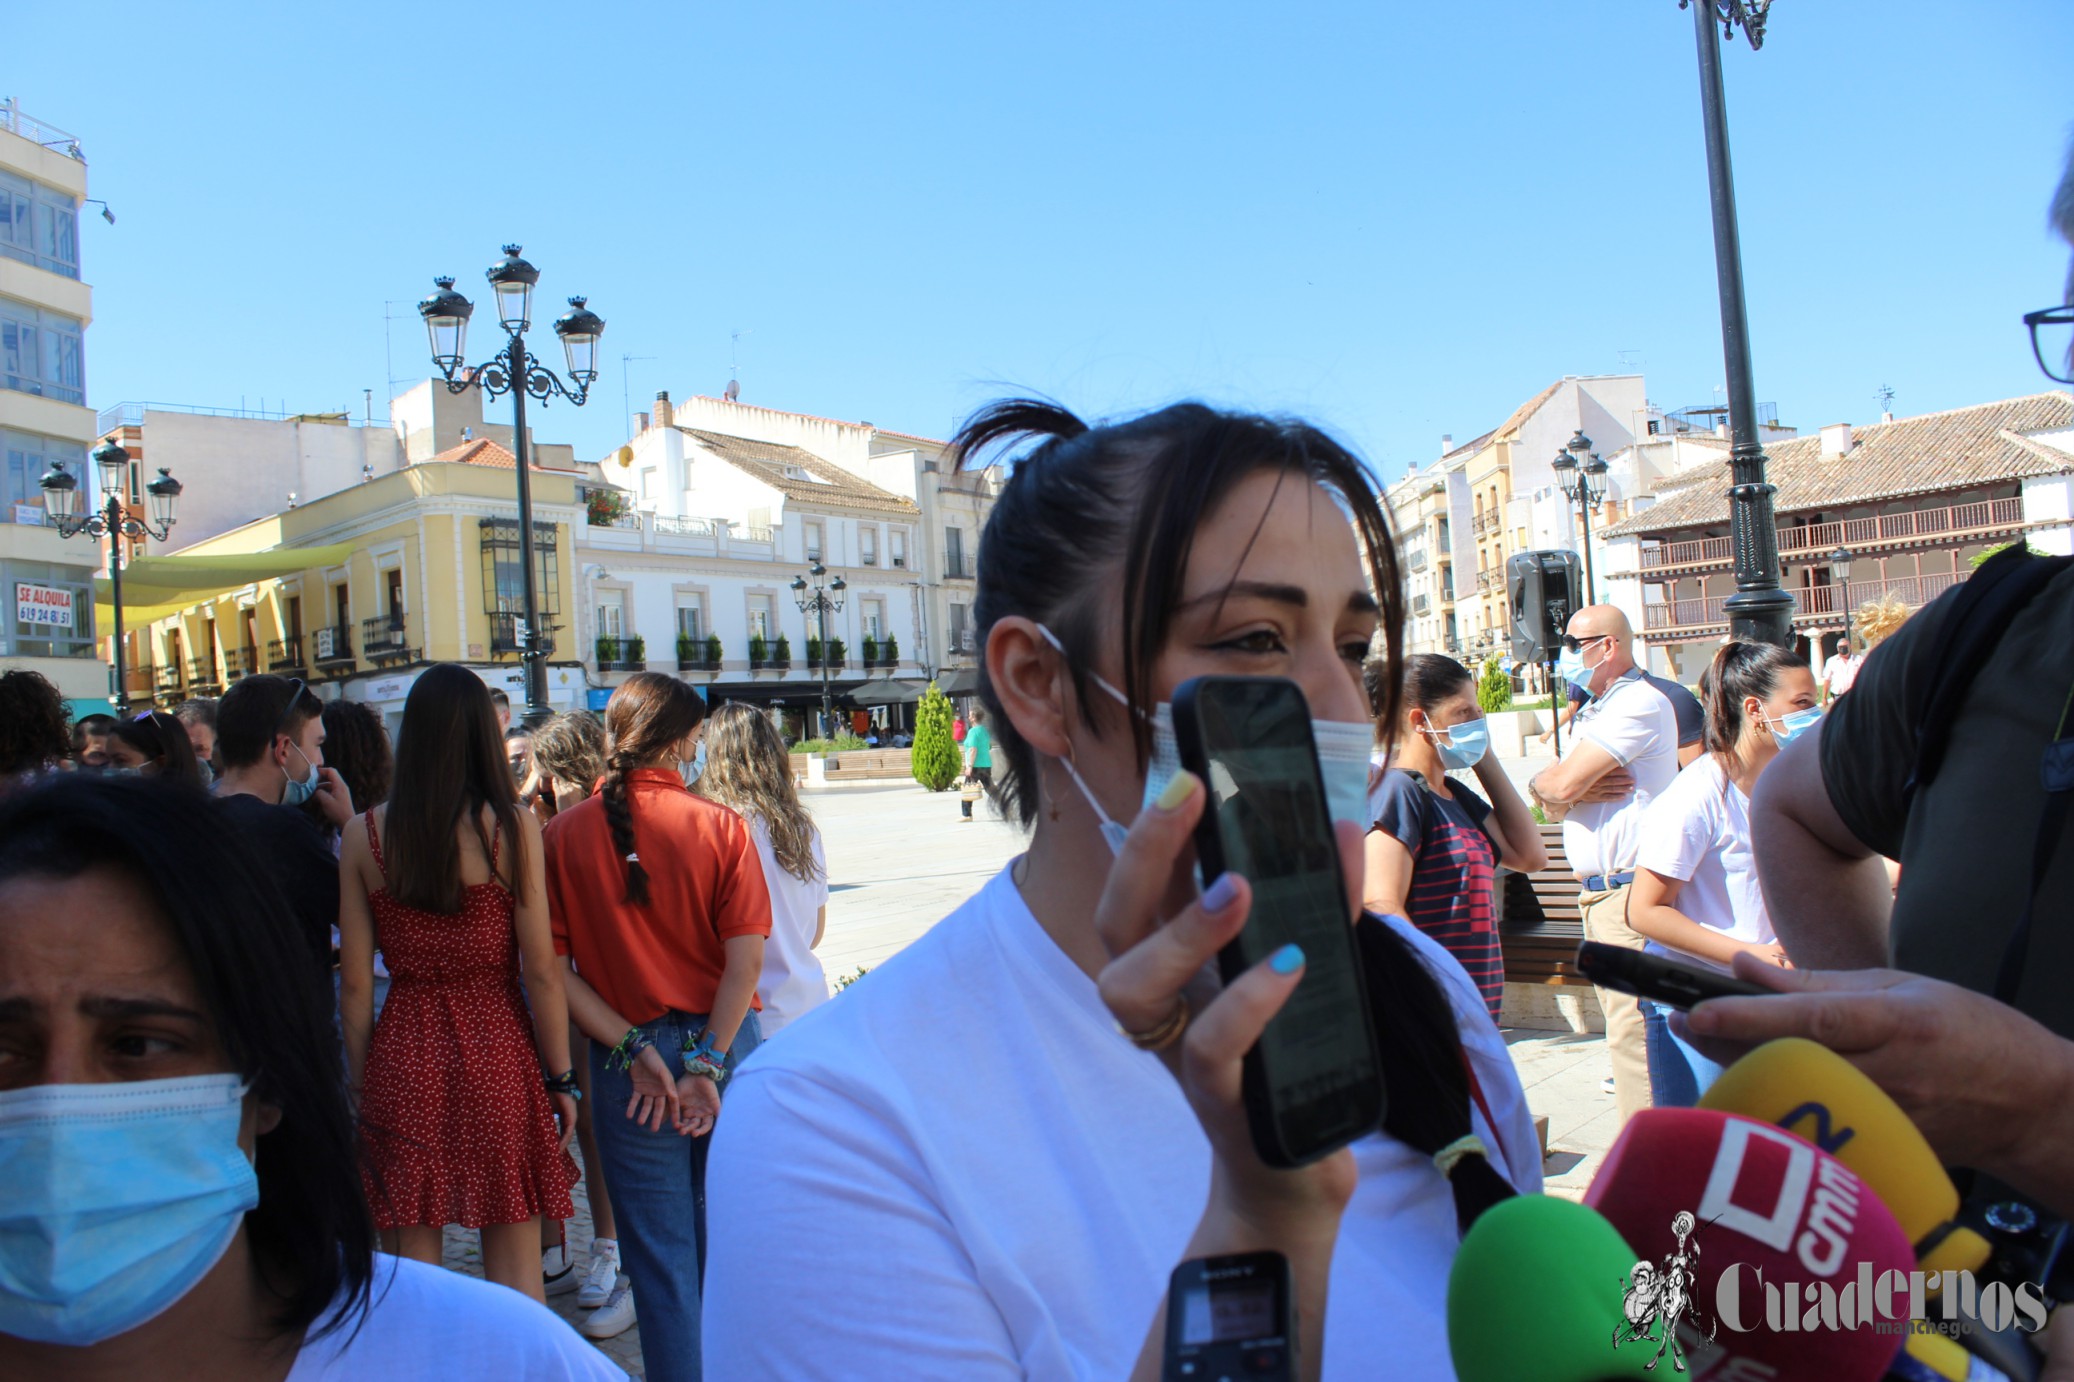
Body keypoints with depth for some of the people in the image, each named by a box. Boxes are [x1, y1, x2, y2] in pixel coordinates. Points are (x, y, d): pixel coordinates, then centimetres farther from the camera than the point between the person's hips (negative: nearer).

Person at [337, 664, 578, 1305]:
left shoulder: (365, 833, -2)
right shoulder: (511, 825, -9)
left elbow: (355, 982, 1)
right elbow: (541, 971, -8)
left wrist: (360, 1080, 12)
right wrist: (561, 1078, 1)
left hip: (402, 1056, 2)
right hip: (497, 1049, -2)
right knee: (513, 1270, 10)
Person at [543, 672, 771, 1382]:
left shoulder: (564, 833, -5)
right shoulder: (720, 825, -8)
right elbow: (746, 959, -14)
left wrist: (632, 1049, -9)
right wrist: (707, 1061, -10)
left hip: (628, 1061, 0)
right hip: (725, 1046, 0)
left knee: (661, 1257, 13)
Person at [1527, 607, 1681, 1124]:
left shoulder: (1640, 703, -11)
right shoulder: (1596, 711, 22)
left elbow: (1563, 783, -19)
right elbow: (1555, 805, 15)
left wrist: (1543, 782, 3)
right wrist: (1575, 789, -7)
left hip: (1630, 893, -10)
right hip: (1599, 893, 10)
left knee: (1632, 1032, -9)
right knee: (1624, 1027, 13)